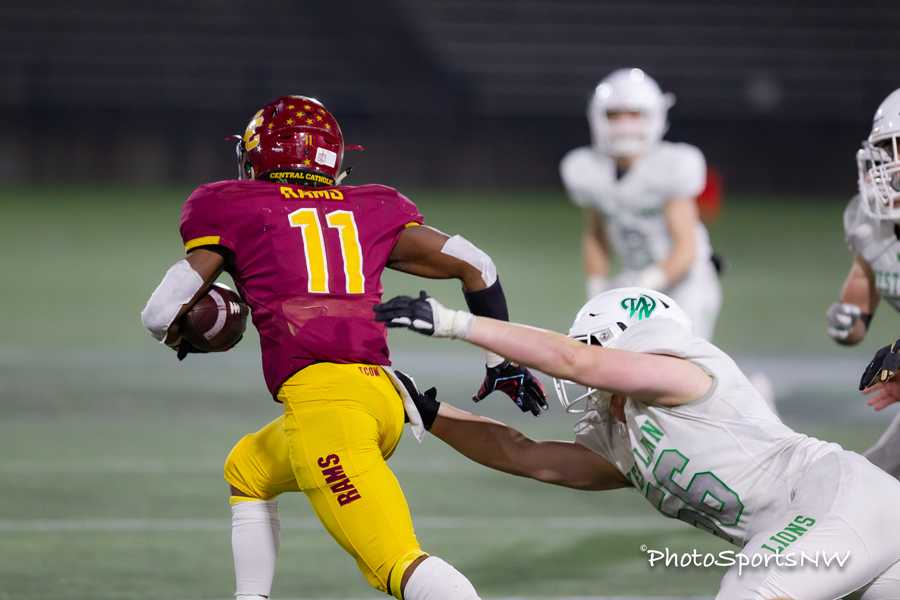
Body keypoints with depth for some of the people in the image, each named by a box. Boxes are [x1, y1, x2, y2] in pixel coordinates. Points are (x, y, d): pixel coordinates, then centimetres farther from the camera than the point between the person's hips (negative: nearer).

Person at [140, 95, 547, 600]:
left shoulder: (233, 209, 11)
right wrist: (503, 361, 30)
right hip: (382, 392, 6)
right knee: (247, 471, 32)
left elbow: (162, 315, 10)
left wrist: (185, 339, 34)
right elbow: (474, 266, 18)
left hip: (323, 400, -6)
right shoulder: (373, 210, 22)